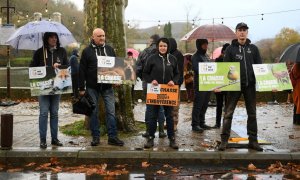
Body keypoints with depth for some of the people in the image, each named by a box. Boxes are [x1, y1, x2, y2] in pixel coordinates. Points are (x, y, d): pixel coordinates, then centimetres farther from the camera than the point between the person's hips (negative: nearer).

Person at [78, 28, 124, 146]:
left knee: (111, 111, 0)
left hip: (107, 86, 2)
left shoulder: (109, 49, 10)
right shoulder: (87, 51, 1)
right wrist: (81, 88, -3)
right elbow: (82, 70, 0)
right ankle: (95, 137, 14)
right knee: (93, 112, 5)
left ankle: (112, 137, 5)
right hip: (92, 87, -2)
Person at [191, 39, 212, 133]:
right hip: (200, 85, -8)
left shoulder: (206, 56, 19)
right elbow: (198, 70, -19)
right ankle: (195, 124, 0)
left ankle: (201, 123, 22)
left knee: (205, 105, 12)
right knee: (198, 105, -5)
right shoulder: (195, 57, -7)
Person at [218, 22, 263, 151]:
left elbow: (259, 66, 11)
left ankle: (253, 140, 17)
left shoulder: (253, 48, 9)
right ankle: (224, 140, 3)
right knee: (228, 113, -2)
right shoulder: (231, 49, 3)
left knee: (252, 113, 8)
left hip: (250, 85, 3)